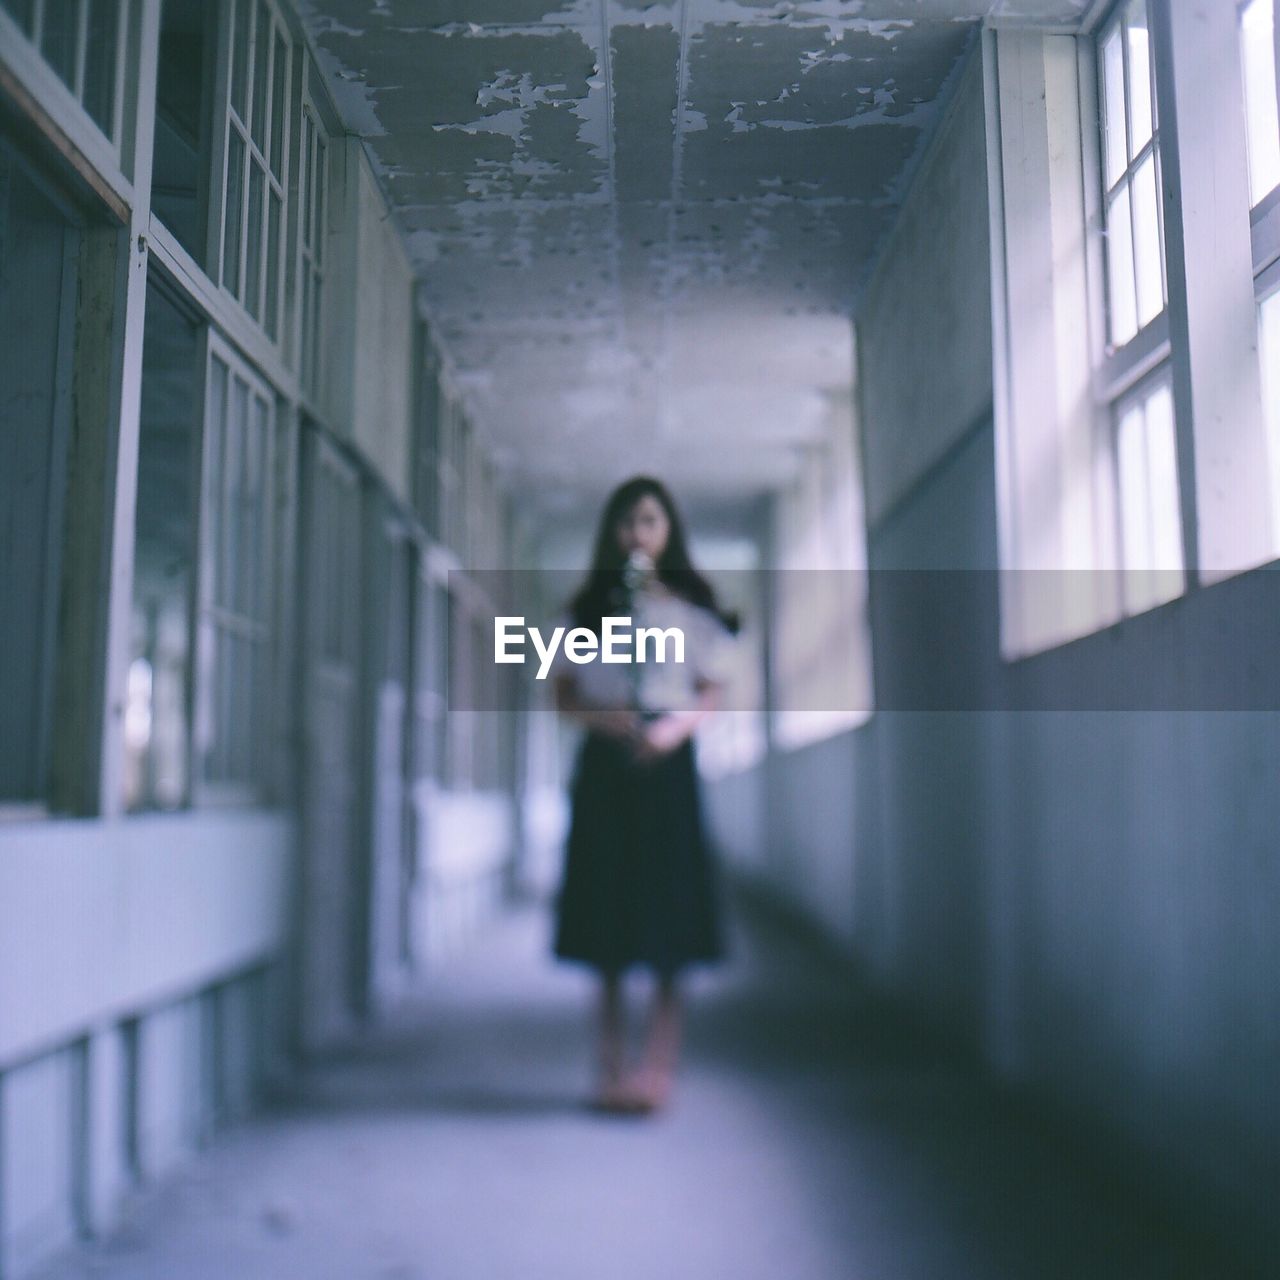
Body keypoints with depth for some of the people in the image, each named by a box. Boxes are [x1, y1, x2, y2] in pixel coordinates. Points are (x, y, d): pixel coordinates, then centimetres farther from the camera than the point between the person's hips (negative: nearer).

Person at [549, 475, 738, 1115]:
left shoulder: (692, 608, 6)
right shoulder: (589, 609, 10)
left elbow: (712, 692, 5)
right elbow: (563, 694, 9)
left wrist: (678, 725, -14)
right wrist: (597, 715, -11)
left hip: (666, 763, -1)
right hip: (603, 763, 2)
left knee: (666, 919, -4)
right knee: (605, 919, 3)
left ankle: (658, 1067, 0)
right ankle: (613, 1066, 12)